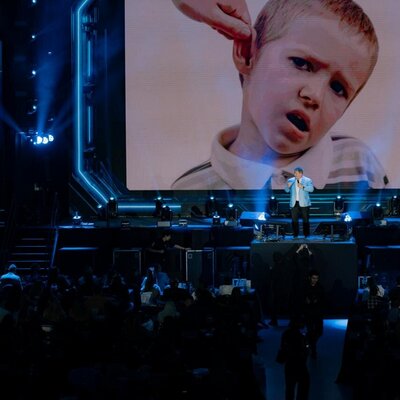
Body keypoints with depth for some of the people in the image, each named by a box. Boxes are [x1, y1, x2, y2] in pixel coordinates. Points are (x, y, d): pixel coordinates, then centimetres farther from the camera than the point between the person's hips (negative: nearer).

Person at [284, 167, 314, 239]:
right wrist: (288, 186, -14)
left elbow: (311, 189, -10)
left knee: (305, 220, -1)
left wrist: (303, 187, -22)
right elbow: (286, 190, 8)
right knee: (294, 219, 1)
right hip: (294, 203, 3)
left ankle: (306, 235, 7)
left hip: (304, 203, -3)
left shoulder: (308, 180, 2)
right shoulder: (291, 180, 11)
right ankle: (295, 235, 8)